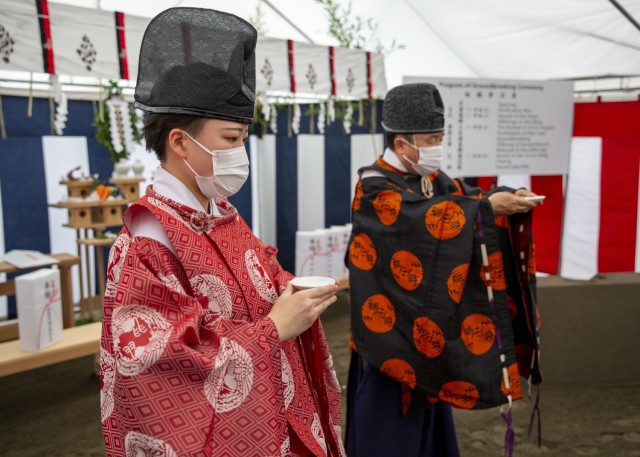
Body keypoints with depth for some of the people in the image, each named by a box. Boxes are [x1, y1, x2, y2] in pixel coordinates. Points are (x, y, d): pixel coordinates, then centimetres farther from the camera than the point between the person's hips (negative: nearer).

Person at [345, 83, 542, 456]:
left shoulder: (434, 179, 9)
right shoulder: (374, 187, -17)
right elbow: (422, 219, -30)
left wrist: (507, 199, -19)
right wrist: (488, 207, -32)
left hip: (430, 314, 8)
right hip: (393, 321, -8)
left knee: (428, 425, 19)